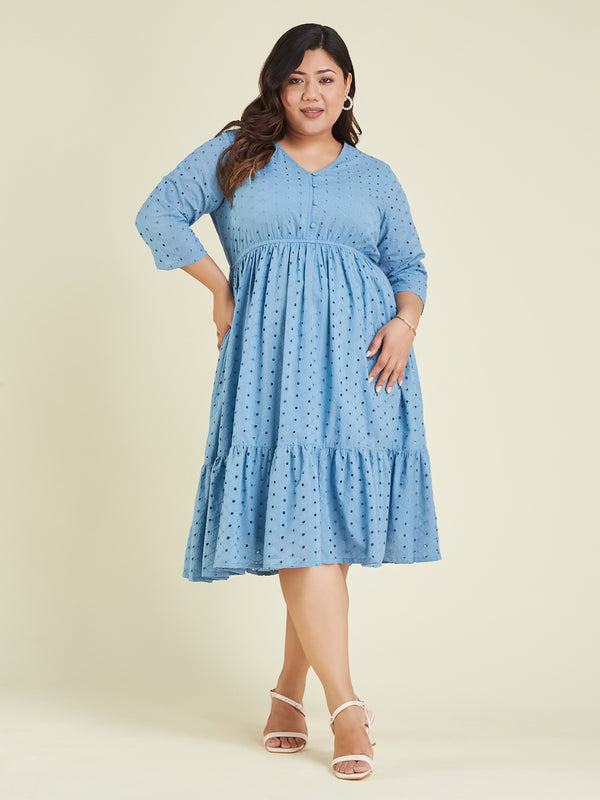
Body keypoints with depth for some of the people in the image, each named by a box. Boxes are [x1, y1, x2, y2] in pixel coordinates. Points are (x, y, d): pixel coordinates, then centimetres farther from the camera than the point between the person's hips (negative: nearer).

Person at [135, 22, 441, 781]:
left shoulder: (375, 177, 20)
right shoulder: (233, 155, 14)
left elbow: (409, 265, 16)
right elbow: (158, 213, 11)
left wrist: (406, 322, -5)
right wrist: (221, 290, 5)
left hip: (358, 362, 2)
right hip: (274, 357, -2)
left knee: (329, 526, 0)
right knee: (302, 520, -13)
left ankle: (290, 690, 14)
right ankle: (346, 706, -13)